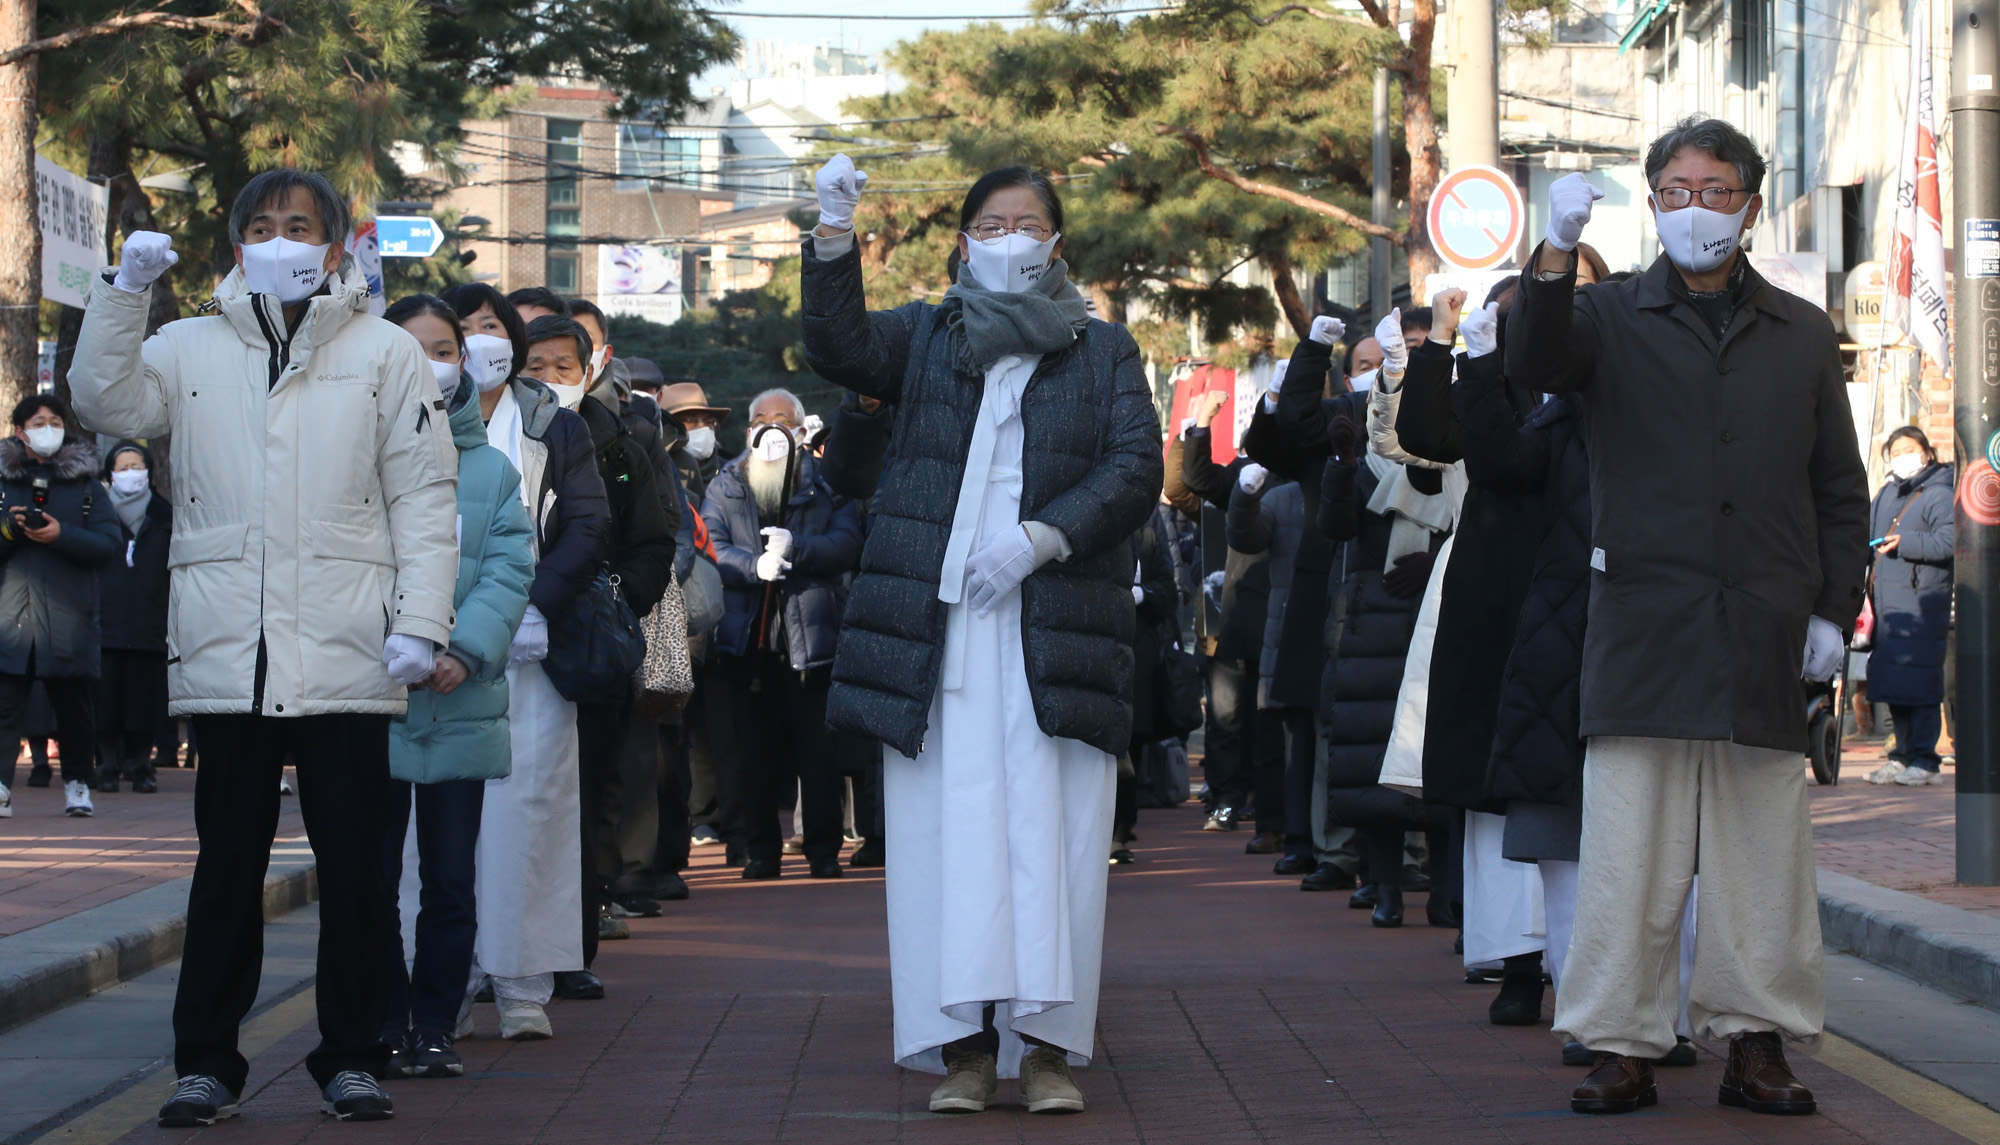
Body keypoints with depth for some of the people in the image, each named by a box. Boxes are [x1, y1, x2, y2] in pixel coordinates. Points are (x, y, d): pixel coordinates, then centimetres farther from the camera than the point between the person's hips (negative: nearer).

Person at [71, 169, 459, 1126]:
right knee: (227, 865, 6)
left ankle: (351, 1057, 13)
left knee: (354, 867, 3)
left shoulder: (386, 354, 7)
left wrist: (421, 622, -7)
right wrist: (124, 292, -11)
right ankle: (206, 1063, 12)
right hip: (227, 654, 1)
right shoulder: (191, 349, 12)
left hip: (347, 660, -1)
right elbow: (107, 402, -1)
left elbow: (424, 497, 3)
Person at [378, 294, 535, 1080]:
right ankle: (383, 1024, 10)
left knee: (451, 881, 4)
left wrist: (466, 649, -14)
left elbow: (511, 570, 1)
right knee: (372, 875, 2)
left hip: (461, 704, 2)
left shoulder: (491, 469, 10)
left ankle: (435, 1024, 12)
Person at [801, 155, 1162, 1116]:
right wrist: (834, 238, -16)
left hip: (1052, 629, -1)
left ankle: (1047, 1044, -5)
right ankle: (964, 1043, -3)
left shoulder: (1104, 352, 14)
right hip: (935, 629, 1)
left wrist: (1039, 539, -11)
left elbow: (1137, 468, 2)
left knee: (1049, 828, -7)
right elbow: (838, 348, -2)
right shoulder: (924, 337, 17)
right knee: (948, 825, -4)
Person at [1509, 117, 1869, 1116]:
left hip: (1765, 639, 2)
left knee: (1763, 850, 2)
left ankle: (1758, 1042, 9)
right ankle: (1621, 1046, 1)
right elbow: (1535, 361, -13)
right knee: (1628, 847, -4)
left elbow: (1840, 490, 16)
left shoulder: (1801, 337, 15)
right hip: (1644, 625, -1)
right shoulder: (1612, 319, 9)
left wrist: (1834, 608, 6)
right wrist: (1558, 252, -28)